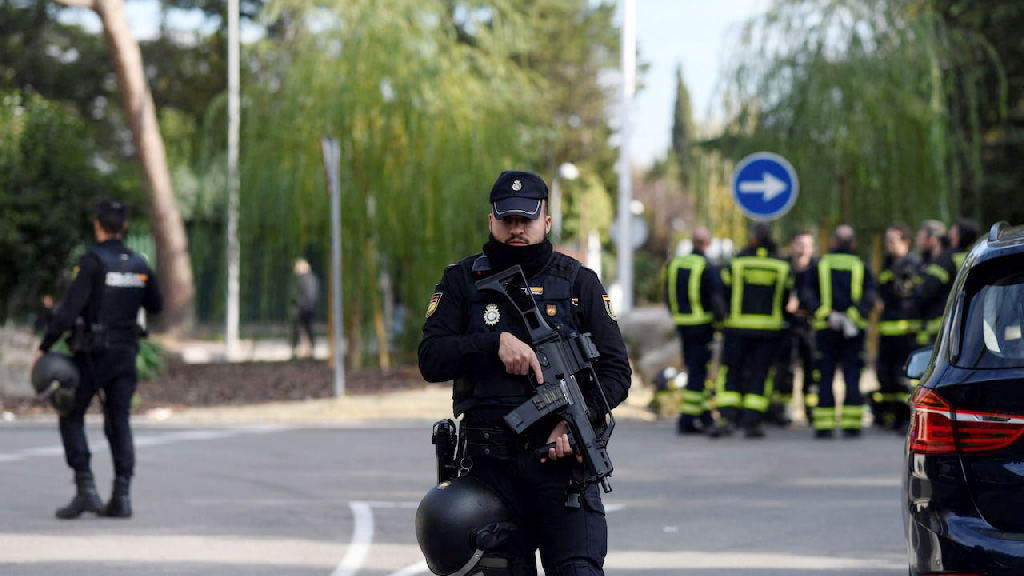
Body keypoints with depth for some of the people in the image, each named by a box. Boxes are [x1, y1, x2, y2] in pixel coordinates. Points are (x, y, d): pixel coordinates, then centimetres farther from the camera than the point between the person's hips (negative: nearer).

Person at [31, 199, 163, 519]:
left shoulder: (92, 262, -13)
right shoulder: (139, 265, 5)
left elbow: (69, 310, -19)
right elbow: (156, 306, 20)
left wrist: (44, 347, -12)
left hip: (92, 354, -5)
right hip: (126, 353, 5)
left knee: (72, 418, 6)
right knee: (119, 424, 7)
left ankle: (85, 489, -6)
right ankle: (122, 496, 0)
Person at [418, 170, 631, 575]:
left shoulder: (580, 283, 8)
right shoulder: (462, 282, 9)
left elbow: (616, 373, 5)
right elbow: (431, 360, -2)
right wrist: (496, 342, -16)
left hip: (561, 456, -1)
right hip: (491, 463, 1)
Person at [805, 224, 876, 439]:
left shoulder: (819, 265, 5)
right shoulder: (861, 267, 5)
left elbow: (809, 297, -5)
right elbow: (869, 298, -8)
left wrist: (827, 315, -10)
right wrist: (852, 316, -12)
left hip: (825, 329, 0)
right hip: (854, 331, 0)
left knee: (825, 378, 3)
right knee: (852, 378, 4)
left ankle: (824, 426, 0)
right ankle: (852, 425, 0)